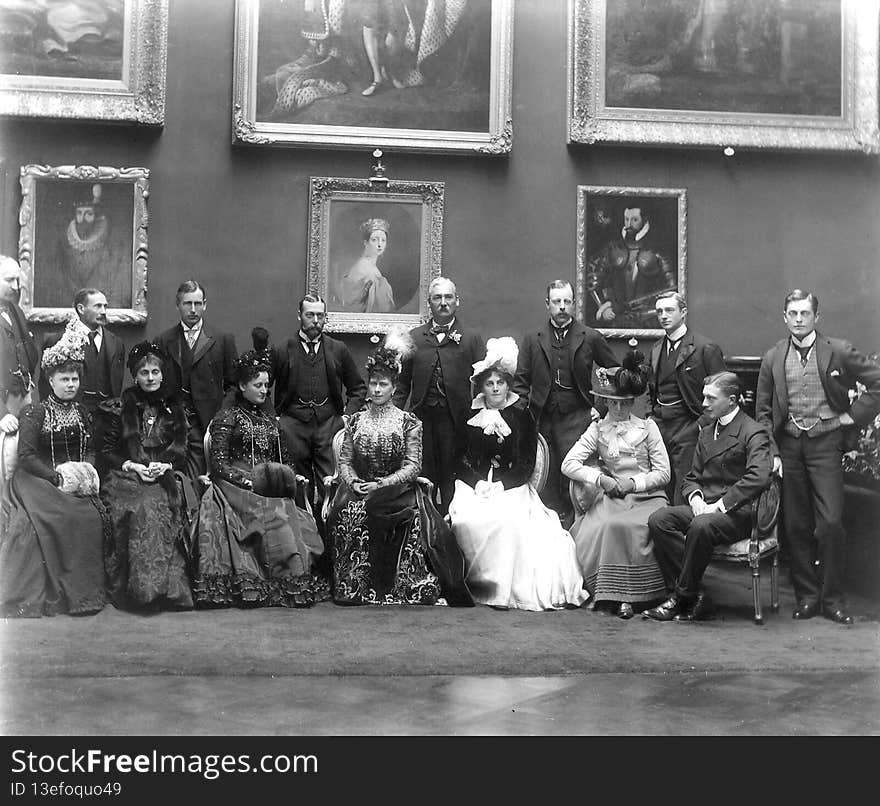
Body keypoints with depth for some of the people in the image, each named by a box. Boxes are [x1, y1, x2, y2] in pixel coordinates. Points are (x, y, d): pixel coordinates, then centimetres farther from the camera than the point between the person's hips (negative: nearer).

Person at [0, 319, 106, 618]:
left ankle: (84, 590, -12)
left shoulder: (81, 413, 16)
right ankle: (50, 593, -20)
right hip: (40, 481, -4)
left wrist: (86, 472, -1)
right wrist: (58, 477, -15)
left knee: (94, 517, -23)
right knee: (58, 518, -31)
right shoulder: (34, 413, -1)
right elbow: (26, 457, -8)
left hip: (77, 481, 4)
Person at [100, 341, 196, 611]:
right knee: (138, 509, -33)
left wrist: (165, 466, -8)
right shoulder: (123, 406, 12)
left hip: (167, 476, 0)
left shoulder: (175, 407, 15)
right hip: (127, 475, 0)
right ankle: (136, 587, -31)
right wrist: (132, 466, -8)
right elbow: (108, 449, 10)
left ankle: (167, 586, -30)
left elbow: (183, 450, 12)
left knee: (160, 507, -33)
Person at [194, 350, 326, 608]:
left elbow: (284, 459, 24)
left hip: (271, 489, 5)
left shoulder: (269, 418, 24)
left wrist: (289, 477, 2)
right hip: (238, 488, -5)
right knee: (277, 517, -30)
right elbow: (218, 464, -4)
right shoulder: (227, 417, 5)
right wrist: (248, 480, -16)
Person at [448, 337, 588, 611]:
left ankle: (503, 587, -24)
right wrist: (478, 483, -10)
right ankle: (473, 582, -18)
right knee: (466, 520, -30)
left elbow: (527, 465, 3)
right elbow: (461, 463, 9)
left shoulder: (522, 418, 9)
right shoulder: (471, 420, 13)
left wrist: (500, 485, -11)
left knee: (507, 519, -33)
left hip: (512, 488, -1)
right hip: (474, 487, 1)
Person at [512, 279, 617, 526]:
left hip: (576, 419, -2)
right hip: (542, 420, 2)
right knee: (547, 481, 2)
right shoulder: (532, 339, 10)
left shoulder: (591, 338, 5)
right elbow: (521, 381, 10)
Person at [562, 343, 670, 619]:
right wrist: (600, 479, -12)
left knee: (637, 528, -34)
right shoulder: (597, 430, 10)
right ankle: (614, 593, -23)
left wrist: (633, 483, -9)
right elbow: (568, 464, 0)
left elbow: (663, 473, 4)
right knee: (604, 527, -33)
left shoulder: (647, 427, 9)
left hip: (647, 496, 0)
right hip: (611, 498, 1)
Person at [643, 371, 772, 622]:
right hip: (704, 508, 7)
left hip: (737, 512, -7)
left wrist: (719, 505, -21)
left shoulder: (754, 433, -6)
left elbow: (758, 478, -21)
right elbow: (692, 477, 21)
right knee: (658, 520, -18)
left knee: (701, 526, -37)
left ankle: (684, 596, -18)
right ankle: (695, 595, -16)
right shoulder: (706, 432, 20)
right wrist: (695, 498, -2)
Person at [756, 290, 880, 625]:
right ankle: (806, 597, 17)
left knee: (830, 523, -8)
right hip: (788, 444, 3)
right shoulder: (773, 358, 6)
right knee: (796, 526, 5)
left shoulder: (838, 351, -1)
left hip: (825, 442, -2)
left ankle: (833, 599, 5)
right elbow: (763, 410, 10)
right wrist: (772, 453, 1)